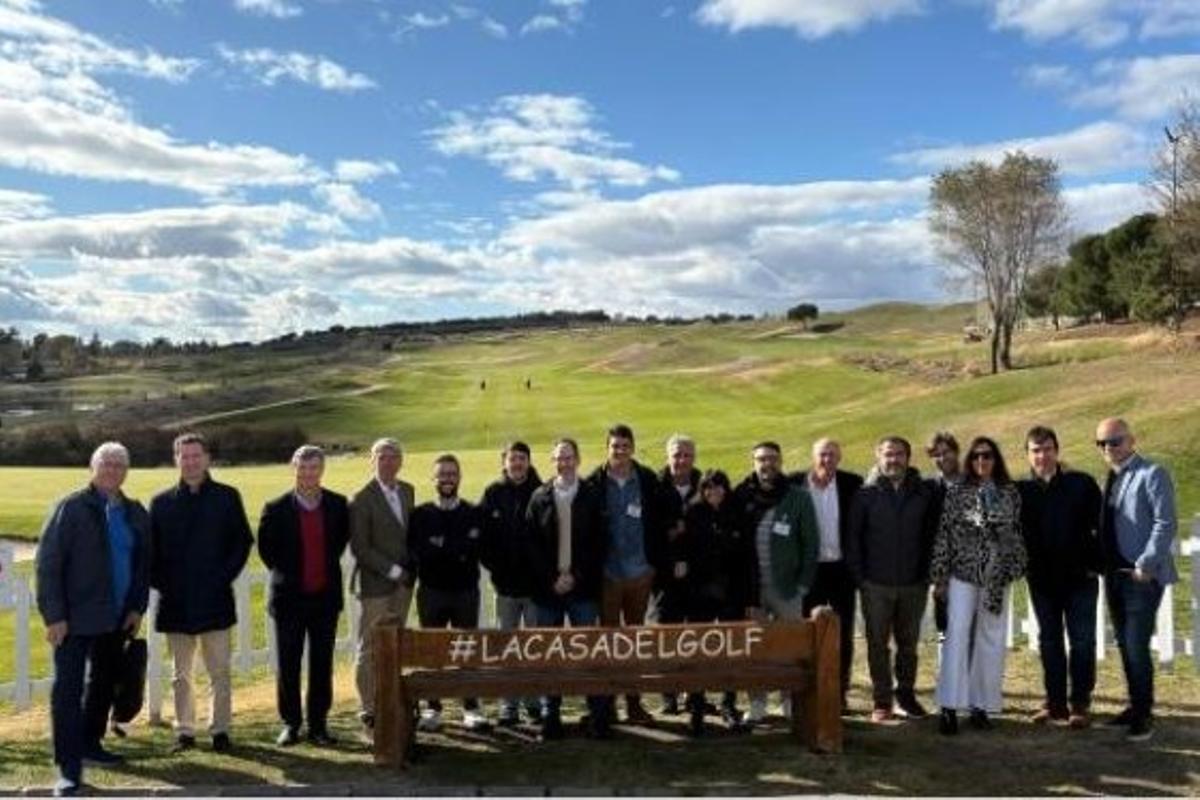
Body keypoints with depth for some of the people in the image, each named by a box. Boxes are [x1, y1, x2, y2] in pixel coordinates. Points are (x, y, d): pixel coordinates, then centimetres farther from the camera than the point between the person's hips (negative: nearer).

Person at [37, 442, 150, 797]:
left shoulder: (135, 513, 7)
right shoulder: (71, 508, -7)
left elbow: (142, 564, 12)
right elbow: (48, 563, -9)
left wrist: (137, 607, 4)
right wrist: (54, 615, -14)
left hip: (117, 618, 5)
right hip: (76, 618, -5)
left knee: (104, 683, 17)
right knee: (68, 689, -4)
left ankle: (90, 743, 33)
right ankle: (69, 768, 0)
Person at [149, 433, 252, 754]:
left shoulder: (227, 497, 3)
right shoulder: (162, 502, 7)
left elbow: (243, 541, 3)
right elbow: (150, 548, 9)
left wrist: (225, 576, -5)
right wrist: (160, 582, -2)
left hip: (215, 598, -1)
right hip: (176, 601, 2)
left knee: (219, 671, 3)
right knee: (181, 674, 10)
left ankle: (220, 729, 14)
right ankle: (185, 731, 19)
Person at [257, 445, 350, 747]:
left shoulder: (338, 505, 0)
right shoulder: (277, 508, -6)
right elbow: (265, 547, 6)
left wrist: (330, 568, 8)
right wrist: (284, 573, 3)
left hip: (325, 596, 2)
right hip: (289, 596, -1)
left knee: (322, 664, 7)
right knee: (288, 666, 6)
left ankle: (318, 725, 17)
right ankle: (290, 723, 19)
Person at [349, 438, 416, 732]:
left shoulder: (407, 491, 9)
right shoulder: (362, 499, -11)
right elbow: (360, 547, -14)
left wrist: (410, 570, 6)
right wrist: (392, 571, -14)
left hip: (403, 583, 6)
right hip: (376, 586, -6)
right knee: (369, 650, 1)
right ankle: (368, 709, 10)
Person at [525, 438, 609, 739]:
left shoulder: (592, 496, 3)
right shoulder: (540, 497, 6)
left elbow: (599, 542, -1)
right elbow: (531, 544, 3)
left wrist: (576, 576, -8)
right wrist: (552, 579, -7)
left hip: (583, 587, -1)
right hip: (547, 587, 1)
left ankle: (599, 715, 7)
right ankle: (550, 717, 13)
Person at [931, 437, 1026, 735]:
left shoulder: (1010, 493, 5)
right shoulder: (956, 492, 0)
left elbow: (1017, 534, 9)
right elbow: (944, 534, -1)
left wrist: (1016, 568, 3)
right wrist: (939, 575, -4)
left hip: (997, 576, 2)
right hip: (963, 574, -2)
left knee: (991, 640, 6)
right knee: (957, 636, -6)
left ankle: (981, 704, 15)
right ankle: (950, 707, -4)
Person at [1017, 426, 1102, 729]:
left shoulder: (1081, 483, -4)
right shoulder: (1021, 490, 1)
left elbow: (1101, 526, -3)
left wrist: (1096, 564, -7)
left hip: (1080, 578, -2)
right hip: (1042, 580, 2)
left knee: (1082, 641, 2)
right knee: (1049, 641, 10)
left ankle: (1080, 704, 10)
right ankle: (1055, 702, 19)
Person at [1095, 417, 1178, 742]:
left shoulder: (1152, 474, -9)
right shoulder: (1112, 478, 15)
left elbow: (1165, 524, -16)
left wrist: (1145, 565, -19)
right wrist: (1101, 563, 8)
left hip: (1143, 576, -8)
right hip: (1115, 575, 8)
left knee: (1136, 647, -7)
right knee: (1125, 646, 13)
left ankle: (1144, 716, 5)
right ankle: (1135, 707, 23)